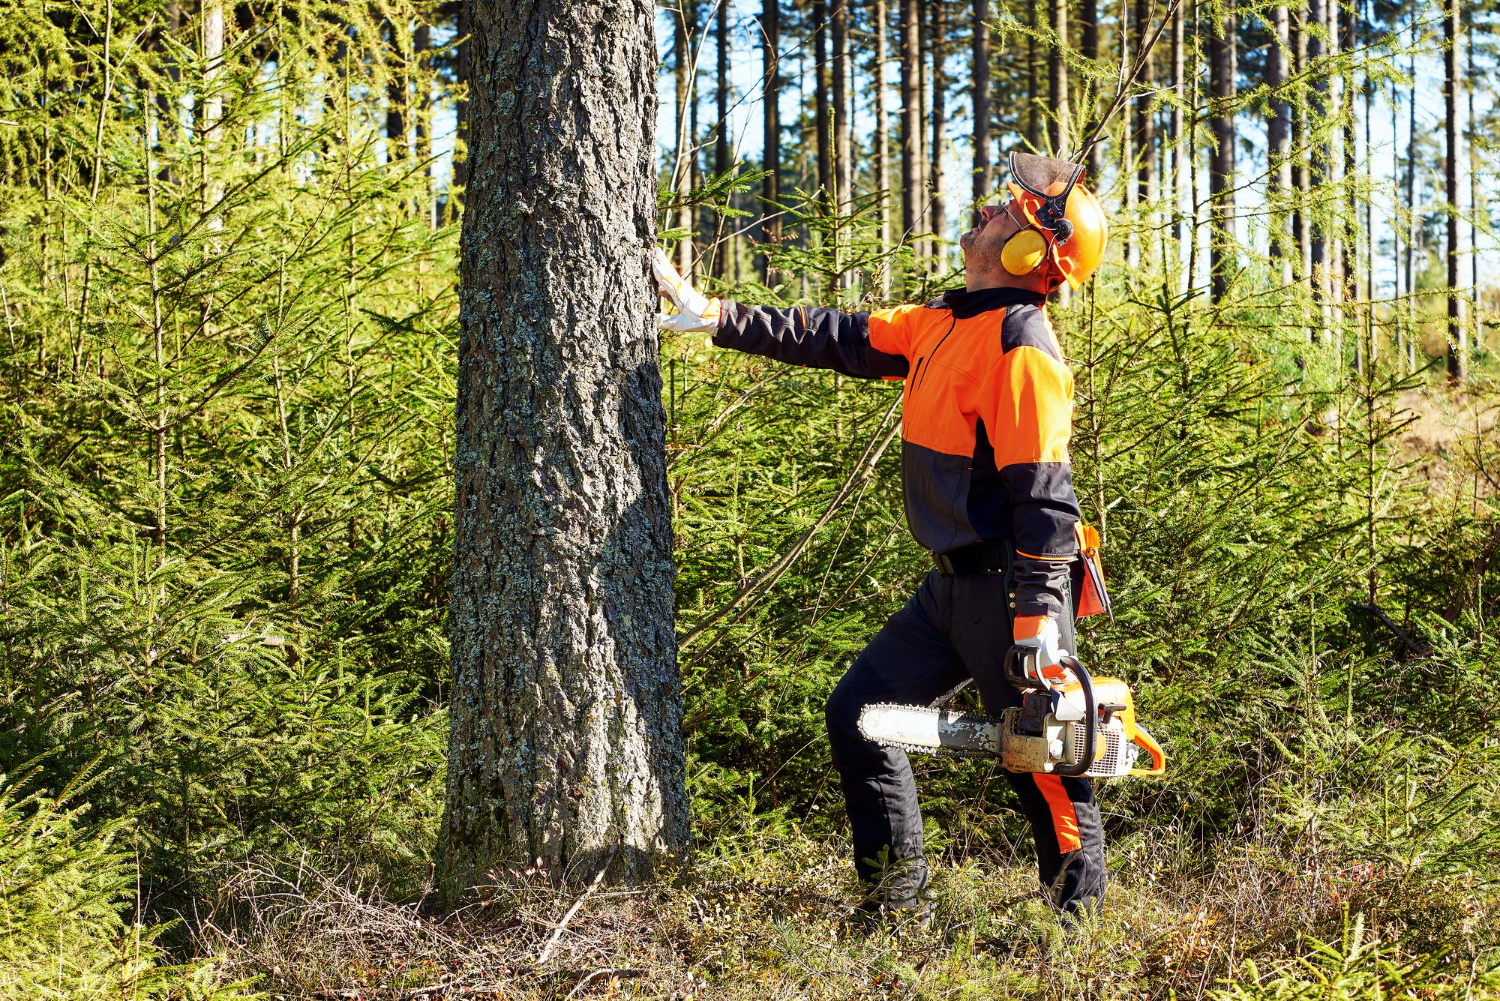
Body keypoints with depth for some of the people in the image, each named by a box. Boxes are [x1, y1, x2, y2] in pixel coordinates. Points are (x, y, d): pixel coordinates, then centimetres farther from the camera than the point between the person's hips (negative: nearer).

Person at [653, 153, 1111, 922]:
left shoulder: (1020, 344, -17)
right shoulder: (943, 325, 11)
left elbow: (1041, 485, -22)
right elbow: (842, 340, 19)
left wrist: (1038, 613, -26)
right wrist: (714, 318, 19)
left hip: (1009, 588, -10)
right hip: (953, 585, 10)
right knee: (858, 712, 11)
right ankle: (897, 904, 15)